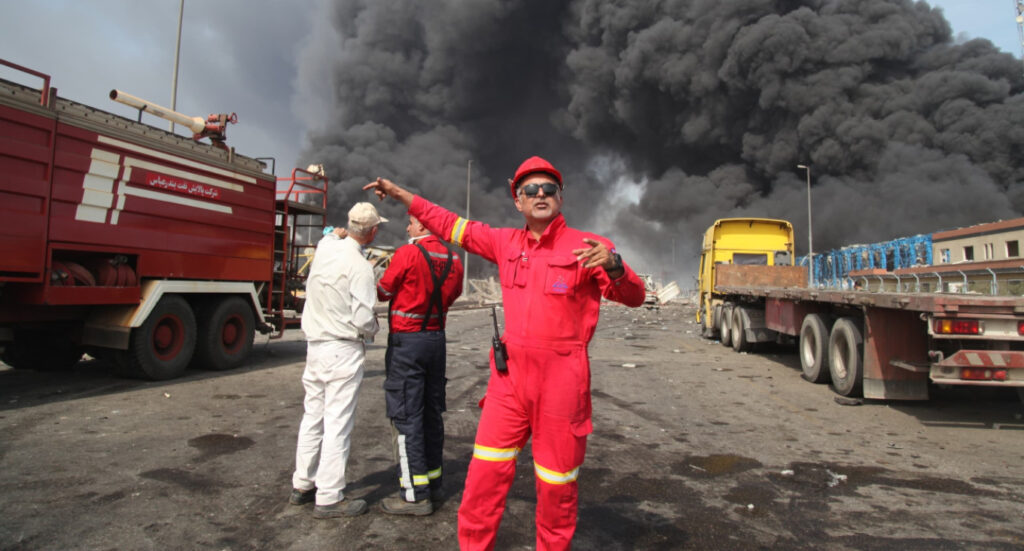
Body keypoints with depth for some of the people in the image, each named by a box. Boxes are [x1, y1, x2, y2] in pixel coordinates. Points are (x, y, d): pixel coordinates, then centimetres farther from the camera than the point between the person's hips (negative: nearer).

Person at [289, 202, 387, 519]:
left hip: (315, 344, 8)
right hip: (343, 350, -8)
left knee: (313, 416, 18)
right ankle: (329, 498, 8)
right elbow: (364, 319, -19)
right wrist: (372, 331, 1)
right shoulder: (359, 267, -18)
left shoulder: (325, 247, 2)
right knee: (337, 423, 0)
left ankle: (302, 485, 31)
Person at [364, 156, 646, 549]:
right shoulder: (506, 243, 7)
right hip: (509, 374, 4)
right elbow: (452, 226, 18)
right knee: (486, 472, 9)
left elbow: (633, 297, -11)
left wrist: (613, 265, -33)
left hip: (561, 378, -4)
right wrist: (400, 194, 20)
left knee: (556, 480, 10)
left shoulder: (586, 247, -6)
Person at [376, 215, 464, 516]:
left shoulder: (407, 254, -14)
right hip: (437, 338, 7)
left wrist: (378, 272, 15)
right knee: (432, 412, 15)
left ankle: (415, 494, 4)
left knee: (406, 415, -1)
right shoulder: (453, 260, 4)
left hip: (407, 341, -7)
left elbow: (384, 292, -4)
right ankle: (433, 482, 26)